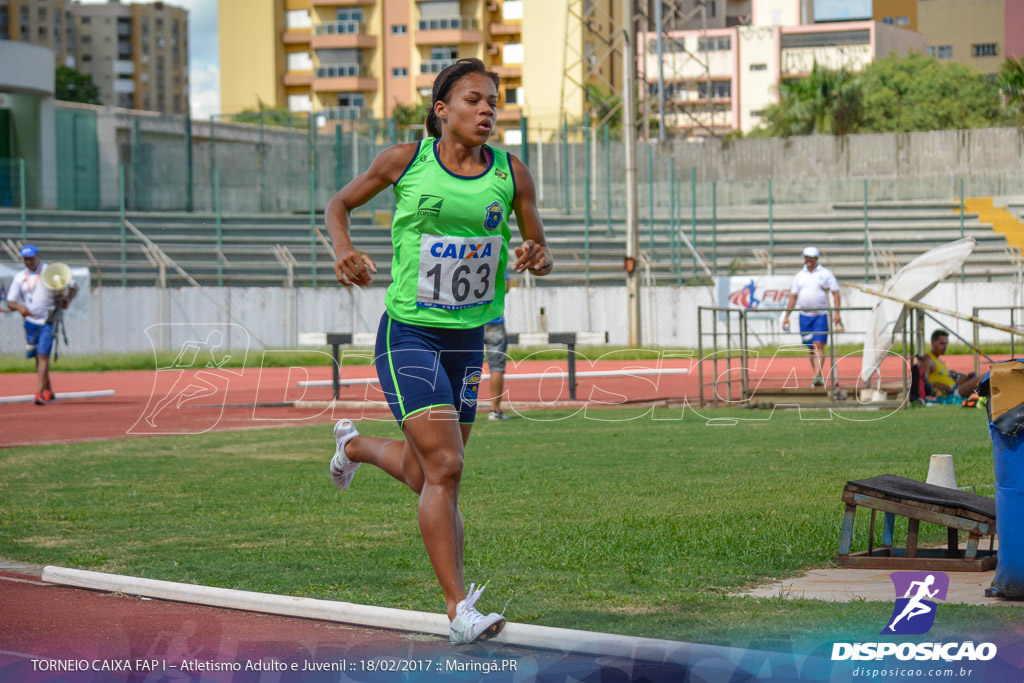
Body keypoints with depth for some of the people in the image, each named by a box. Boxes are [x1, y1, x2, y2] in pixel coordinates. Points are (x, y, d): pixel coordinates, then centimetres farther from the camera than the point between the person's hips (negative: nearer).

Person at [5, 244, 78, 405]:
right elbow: (10, 302, 6)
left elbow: (74, 287, 3)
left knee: (43, 355, -16)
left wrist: (67, 299, -17)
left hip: (48, 321, -5)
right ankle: (49, 392, 24)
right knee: (38, 357, 10)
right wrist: (19, 307, -16)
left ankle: (39, 393, -20)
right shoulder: (20, 277, 8)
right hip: (30, 321, 5)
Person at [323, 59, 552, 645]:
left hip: (468, 339, 4)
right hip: (408, 334, -4)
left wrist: (537, 259, -16)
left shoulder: (512, 173, 1)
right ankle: (459, 608, -13)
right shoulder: (406, 160, -5)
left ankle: (355, 445, 51)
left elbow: (542, 254, 8)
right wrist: (343, 251, -11)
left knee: (424, 475, 16)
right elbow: (340, 204, 9)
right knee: (445, 467, -18)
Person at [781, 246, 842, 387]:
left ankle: (818, 376, -22)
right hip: (804, 316, 4)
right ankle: (818, 379, 14)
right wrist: (786, 316, 9)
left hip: (821, 315, -4)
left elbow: (836, 294, -2)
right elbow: (793, 297, 14)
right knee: (811, 348, 7)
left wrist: (836, 312, -14)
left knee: (819, 345, -15)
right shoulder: (800, 276, 12)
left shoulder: (826, 274, 2)